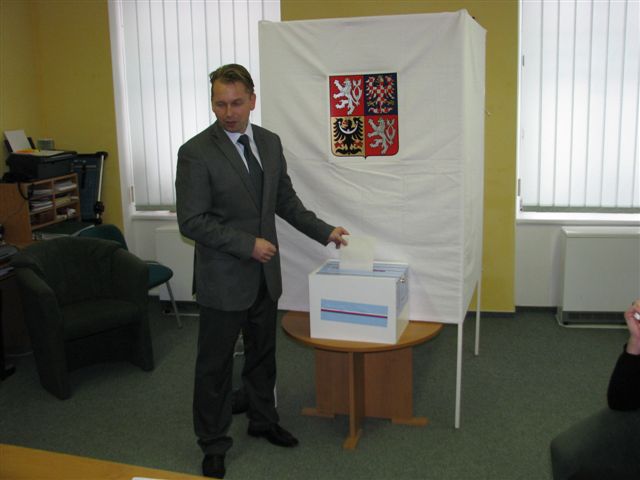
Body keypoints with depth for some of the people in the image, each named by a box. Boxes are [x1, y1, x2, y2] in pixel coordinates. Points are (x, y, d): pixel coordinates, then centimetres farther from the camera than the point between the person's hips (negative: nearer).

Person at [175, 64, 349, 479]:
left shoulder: (270, 142, 3)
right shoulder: (196, 152, -16)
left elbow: (286, 200, 13)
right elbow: (192, 222, -18)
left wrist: (324, 231, 7)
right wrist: (248, 245, -20)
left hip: (265, 274, 6)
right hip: (222, 278, -5)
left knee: (263, 354, 20)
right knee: (215, 364, 8)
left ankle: (263, 420, 41)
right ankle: (214, 444, 25)